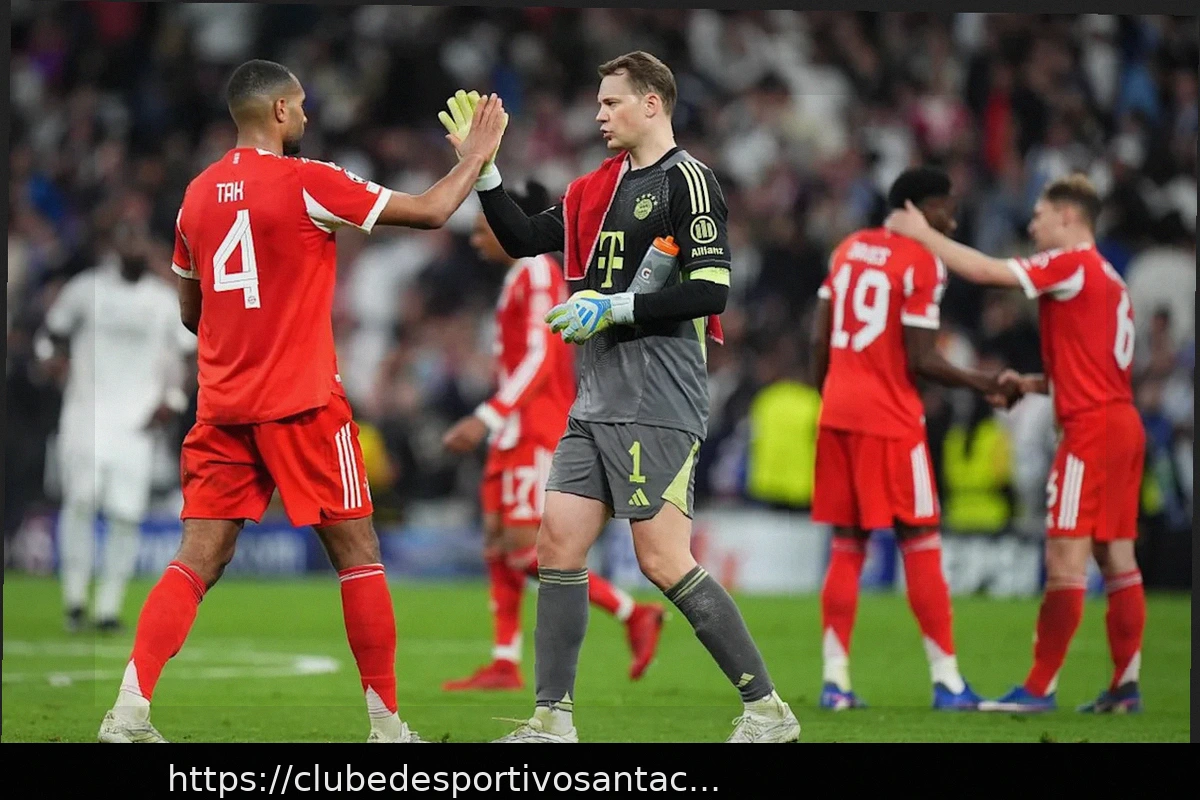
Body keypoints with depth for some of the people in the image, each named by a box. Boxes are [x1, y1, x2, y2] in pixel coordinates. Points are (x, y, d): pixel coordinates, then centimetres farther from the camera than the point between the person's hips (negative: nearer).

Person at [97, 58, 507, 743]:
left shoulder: (199, 194, 9)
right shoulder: (306, 182, -9)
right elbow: (431, 212, -6)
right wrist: (478, 152, 9)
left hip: (222, 404, 5)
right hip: (302, 404, -5)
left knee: (200, 559, 3)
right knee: (358, 554, 5)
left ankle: (129, 712, -11)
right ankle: (387, 722, 8)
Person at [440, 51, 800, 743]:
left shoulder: (687, 181, -8)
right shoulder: (599, 187, 17)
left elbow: (710, 291, -16)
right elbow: (522, 238, 22)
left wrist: (614, 307, -16)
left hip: (659, 406, -9)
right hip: (598, 401, 9)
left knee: (665, 561, -11)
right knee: (559, 543, 3)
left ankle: (769, 711, -4)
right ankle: (553, 720, 7)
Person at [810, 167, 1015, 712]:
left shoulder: (849, 249, 11)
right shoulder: (923, 263, -9)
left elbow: (819, 339, 11)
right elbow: (920, 361, -13)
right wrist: (979, 383, -1)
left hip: (837, 413, 6)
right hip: (890, 420, -6)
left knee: (846, 546, 8)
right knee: (921, 545, 0)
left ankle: (835, 678, 3)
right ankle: (946, 680, 1)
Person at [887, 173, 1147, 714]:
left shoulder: (1071, 264, -9)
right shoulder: (1107, 278, 19)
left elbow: (985, 271, -15)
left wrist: (923, 234, -4)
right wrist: (1035, 383, 17)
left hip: (1091, 427, -10)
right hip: (1122, 423, 10)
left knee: (1065, 557, -9)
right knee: (1117, 557, 8)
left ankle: (1040, 688, -9)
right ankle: (1126, 685, 7)